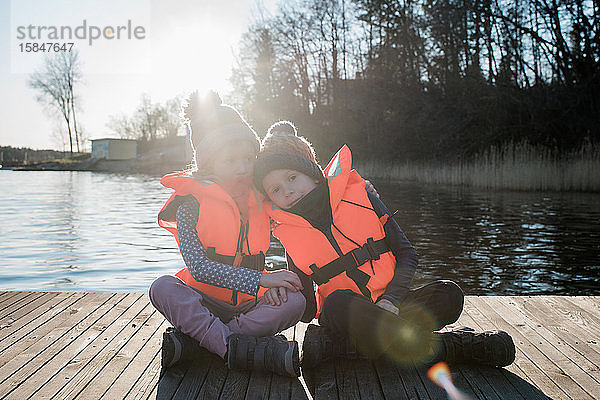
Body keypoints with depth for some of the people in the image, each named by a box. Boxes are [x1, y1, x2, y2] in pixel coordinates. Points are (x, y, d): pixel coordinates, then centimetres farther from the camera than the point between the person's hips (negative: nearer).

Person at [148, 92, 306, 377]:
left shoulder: (262, 199, 5)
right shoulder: (191, 204, -7)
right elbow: (197, 266, -17)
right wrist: (260, 279, -25)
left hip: (251, 305, 3)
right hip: (203, 301, -3)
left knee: (295, 301, -25)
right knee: (162, 288, -29)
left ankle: (193, 339, -26)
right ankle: (243, 350, -37)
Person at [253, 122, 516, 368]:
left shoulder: (357, 195, -3)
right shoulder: (290, 236, 1)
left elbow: (406, 254, 0)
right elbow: (307, 310, 3)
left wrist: (391, 299, -16)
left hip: (389, 305, 1)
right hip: (345, 314, -1)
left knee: (448, 294, -24)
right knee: (337, 301, -36)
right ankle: (456, 347, -31)